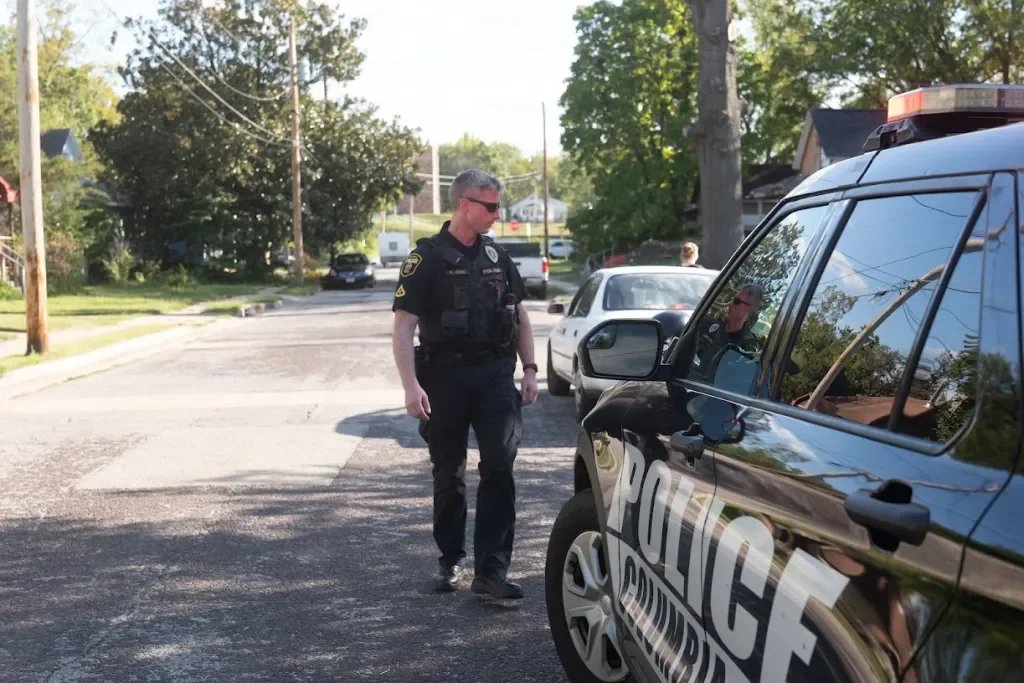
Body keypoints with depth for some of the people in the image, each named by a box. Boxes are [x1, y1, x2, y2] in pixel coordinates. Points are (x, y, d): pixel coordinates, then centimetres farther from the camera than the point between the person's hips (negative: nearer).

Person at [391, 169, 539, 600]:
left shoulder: (497, 257, 11)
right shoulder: (428, 258, -5)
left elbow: (520, 314, 19)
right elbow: (404, 325, -10)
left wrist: (529, 369, 11)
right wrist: (411, 385, -19)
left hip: (495, 375, 3)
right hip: (445, 376, -3)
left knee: (499, 467, -8)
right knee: (449, 475, 10)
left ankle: (491, 569, -6)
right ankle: (451, 561, 26)